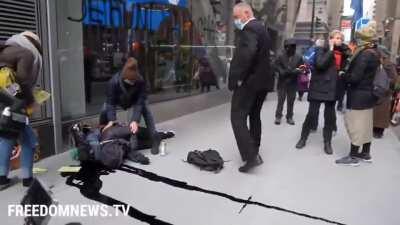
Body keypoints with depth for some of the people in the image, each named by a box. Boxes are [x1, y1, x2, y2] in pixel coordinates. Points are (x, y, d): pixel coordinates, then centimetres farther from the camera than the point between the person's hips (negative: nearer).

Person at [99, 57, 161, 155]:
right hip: (118, 100, 0)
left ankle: (155, 138, -17)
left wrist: (135, 120, -44)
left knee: (146, 109, -24)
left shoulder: (141, 81, -37)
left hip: (134, 100, 0)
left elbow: (139, 102, -36)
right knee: (104, 111, -20)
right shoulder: (114, 81, -38)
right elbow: (111, 102, -33)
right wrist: (111, 120, -42)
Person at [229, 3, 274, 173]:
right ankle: (254, 152, 27)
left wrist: (238, 77, -22)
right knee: (254, 116, 17)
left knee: (238, 117, -6)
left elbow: (248, 53, -29)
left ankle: (251, 156, -10)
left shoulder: (248, 28, -13)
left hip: (248, 81, -10)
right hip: (262, 79, 10)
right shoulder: (261, 29, 18)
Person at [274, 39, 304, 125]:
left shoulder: (298, 58, -2)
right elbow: (279, 69, -9)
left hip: (293, 83, 2)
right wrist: (293, 71, -18)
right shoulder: (280, 57, -6)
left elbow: (302, 69, -3)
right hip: (282, 83, -1)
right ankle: (278, 116, 14)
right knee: (280, 101, 3)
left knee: (291, 102, 9)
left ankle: (289, 117, 20)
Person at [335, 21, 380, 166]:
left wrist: (344, 76, -6)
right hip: (368, 94, 10)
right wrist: (348, 74, 6)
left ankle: (353, 156, 7)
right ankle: (365, 153, 27)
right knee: (366, 124, 16)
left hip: (359, 95, -10)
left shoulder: (364, 54, -20)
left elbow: (354, 77, -24)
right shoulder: (374, 53, 10)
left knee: (355, 124, -1)